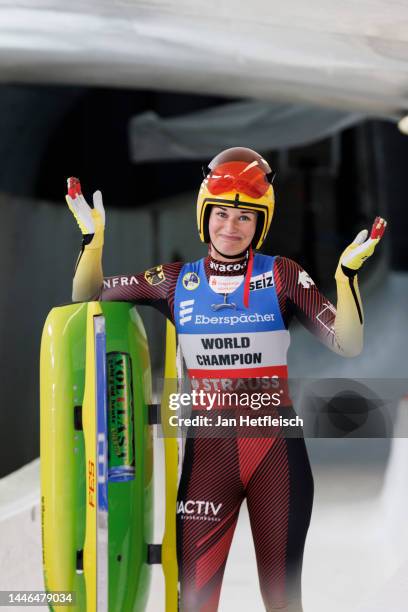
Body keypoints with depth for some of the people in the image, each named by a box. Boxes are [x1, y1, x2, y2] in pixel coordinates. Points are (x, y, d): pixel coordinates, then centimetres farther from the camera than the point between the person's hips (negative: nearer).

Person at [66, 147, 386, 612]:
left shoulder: (282, 277, 0)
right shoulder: (177, 281, 5)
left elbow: (348, 345, -7)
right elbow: (86, 297, 11)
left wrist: (347, 274, -20)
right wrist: (93, 239, -4)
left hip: (276, 451, -1)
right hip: (208, 449, 1)